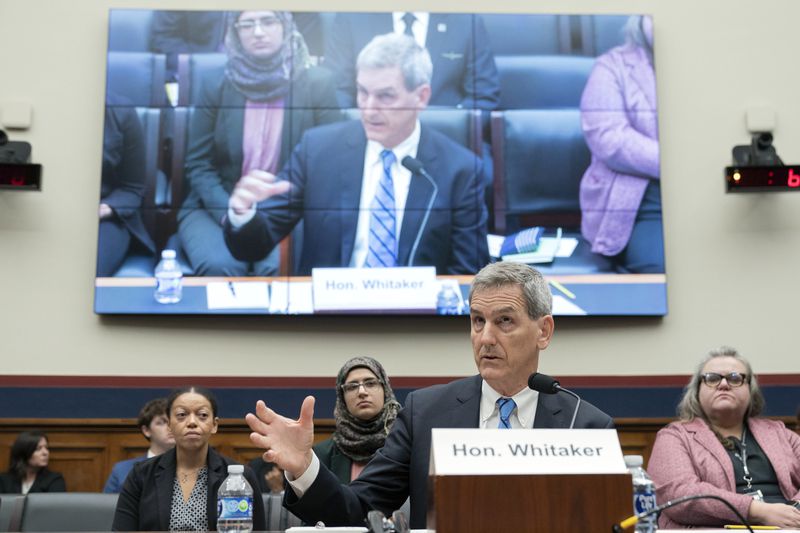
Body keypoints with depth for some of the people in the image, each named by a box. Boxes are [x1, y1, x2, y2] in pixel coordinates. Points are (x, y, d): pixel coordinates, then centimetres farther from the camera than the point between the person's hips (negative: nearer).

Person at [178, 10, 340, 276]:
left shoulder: (318, 84, -1)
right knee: (219, 266, -29)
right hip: (218, 208, 1)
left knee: (280, 269, -31)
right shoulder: (215, 84, 3)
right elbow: (199, 165, 3)